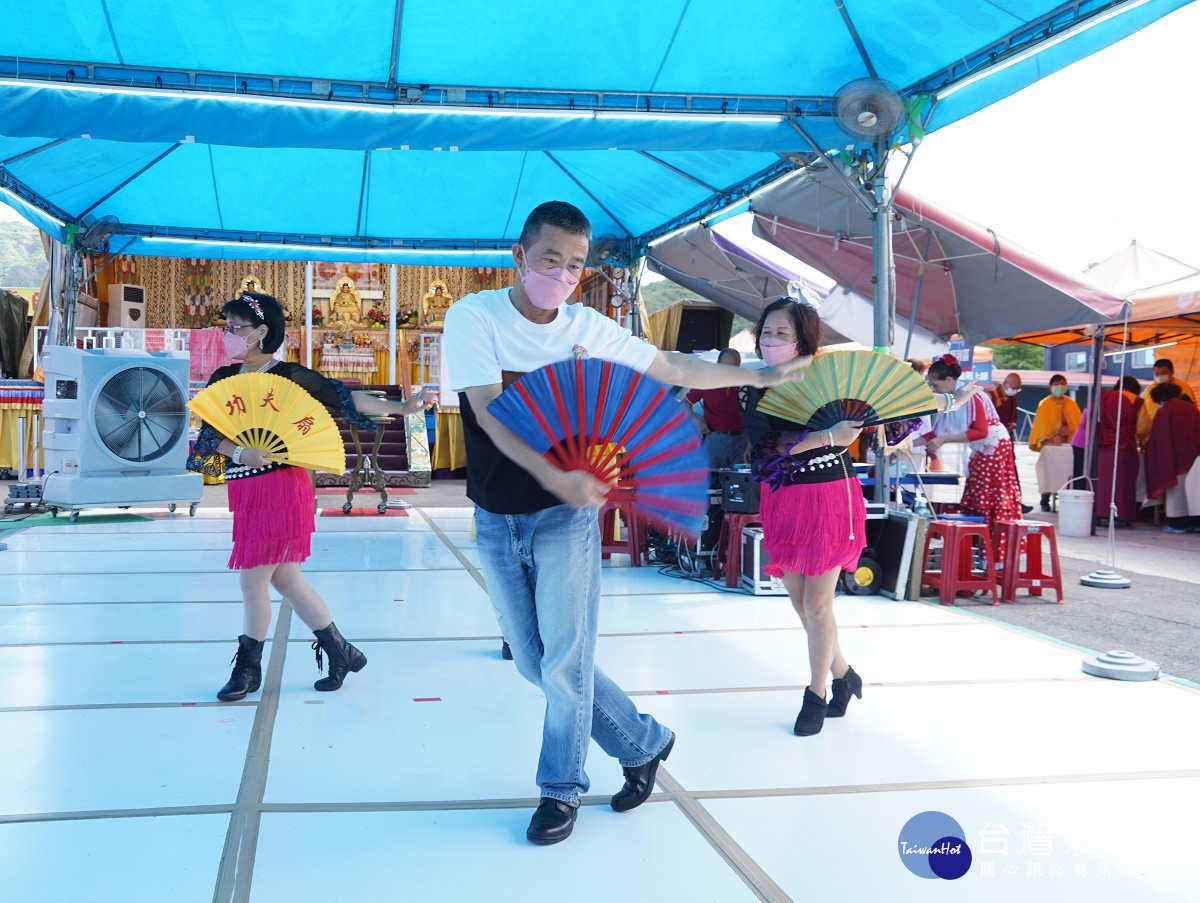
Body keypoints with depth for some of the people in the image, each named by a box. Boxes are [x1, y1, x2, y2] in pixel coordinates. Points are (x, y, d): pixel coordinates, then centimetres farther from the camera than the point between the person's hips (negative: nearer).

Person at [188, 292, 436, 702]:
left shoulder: (290, 376, -6)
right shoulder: (223, 378, 8)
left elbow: (344, 397, -3)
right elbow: (210, 433, -1)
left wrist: (401, 407, -8)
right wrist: (240, 453, -20)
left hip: (281, 488, -7)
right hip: (244, 492, 7)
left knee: (253, 581, -1)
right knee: (285, 580, 13)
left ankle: (248, 668, 18)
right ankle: (340, 653, 26)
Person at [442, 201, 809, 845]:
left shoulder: (591, 329, -1)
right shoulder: (474, 316, -9)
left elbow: (673, 369, 11)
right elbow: (489, 411, -21)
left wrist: (758, 376, 13)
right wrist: (554, 475, -35)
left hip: (567, 515, -1)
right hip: (497, 520, 1)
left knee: (564, 662, -6)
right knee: (535, 664, 8)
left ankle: (561, 789, 17)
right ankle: (644, 743, 27)